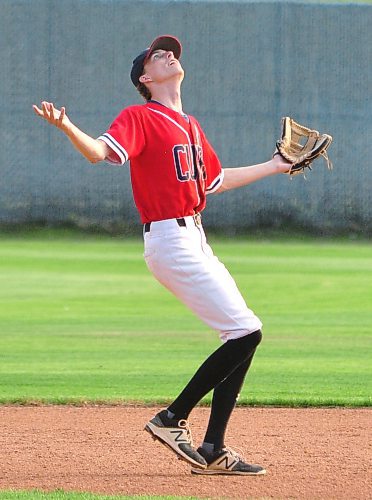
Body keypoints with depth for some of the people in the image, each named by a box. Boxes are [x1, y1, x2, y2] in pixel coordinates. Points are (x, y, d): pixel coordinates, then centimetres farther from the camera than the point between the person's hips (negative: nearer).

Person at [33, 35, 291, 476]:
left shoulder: (190, 127, 19)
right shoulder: (140, 117, -6)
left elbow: (214, 181, 31)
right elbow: (100, 151, -23)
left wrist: (272, 167, 38)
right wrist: (66, 127, -43)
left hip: (196, 242, 9)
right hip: (170, 239, -9)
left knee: (243, 338, 8)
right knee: (245, 332, -14)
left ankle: (213, 451, 10)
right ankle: (172, 419, -6)